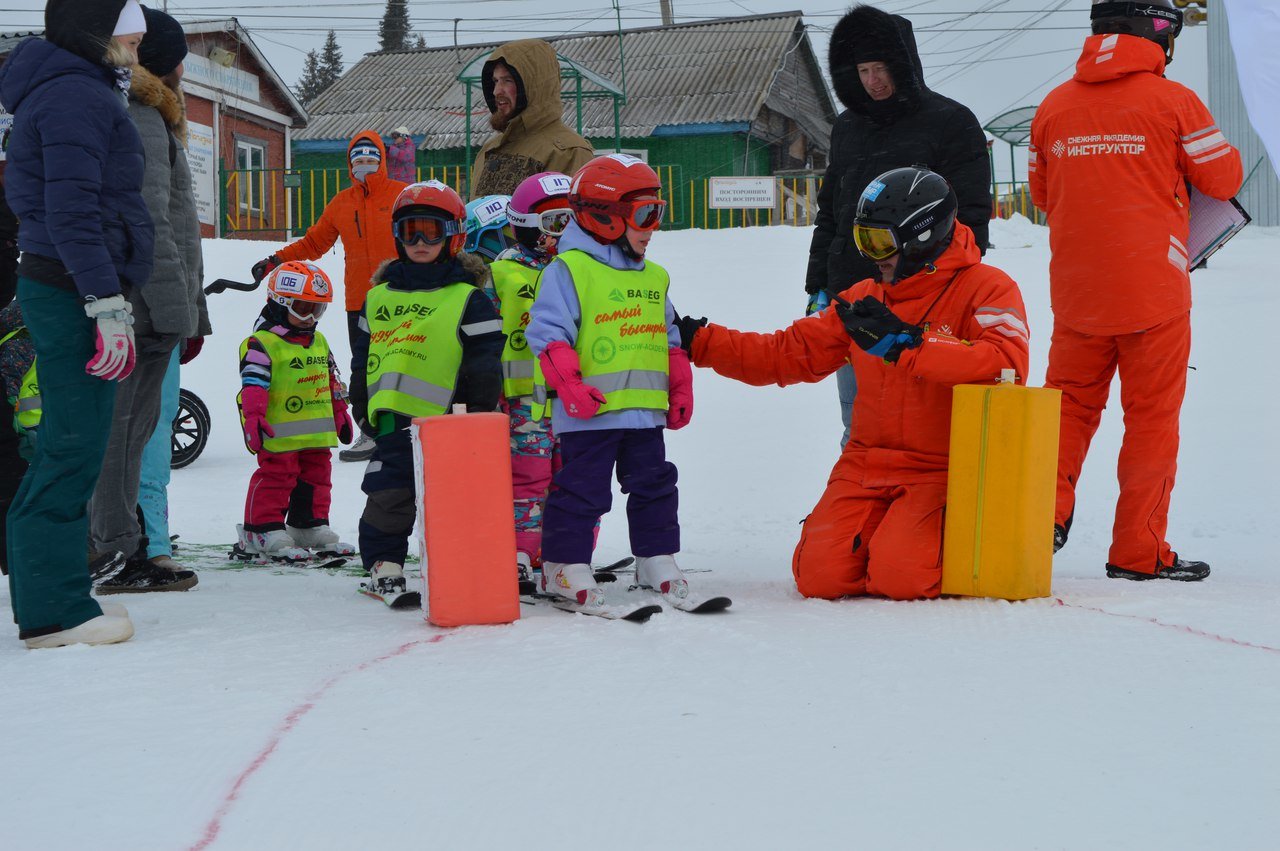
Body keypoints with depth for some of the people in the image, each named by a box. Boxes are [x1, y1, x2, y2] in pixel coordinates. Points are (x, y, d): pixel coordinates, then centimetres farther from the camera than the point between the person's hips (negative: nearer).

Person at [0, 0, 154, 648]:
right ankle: (54, 611, -3)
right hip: (74, 293, -11)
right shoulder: (78, 96, -10)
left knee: (67, 446, 13)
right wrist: (106, 304, -21)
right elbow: (71, 209, -19)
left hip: (63, 292, 11)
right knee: (74, 447, -8)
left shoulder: (79, 92, 22)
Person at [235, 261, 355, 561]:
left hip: (317, 432, 8)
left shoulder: (319, 342, 16)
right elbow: (253, 383, -17)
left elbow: (332, 381, 24)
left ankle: (310, 527, 25)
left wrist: (340, 413, 26)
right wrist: (254, 417, -26)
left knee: (317, 477, 13)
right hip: (279, 434, -8)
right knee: (276, 478, -6)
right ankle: (264, 531, 1)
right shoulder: (261, 344, -10)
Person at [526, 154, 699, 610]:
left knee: (654, 485, 13)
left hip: (646, 411, 7)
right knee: (581, 490, 0)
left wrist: (680, 390, 17)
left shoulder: (654, 277, 15)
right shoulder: (568, 269, -8)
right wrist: (570, 385, -21)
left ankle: (657, 559, 26)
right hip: (590, 411, -7)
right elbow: (548, 332, -13)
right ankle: (565, 565, 12)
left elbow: (671, 338, 21)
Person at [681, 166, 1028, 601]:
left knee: (898, 576, -24)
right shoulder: (866, 299, 14)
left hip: (940, 469, -5)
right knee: (820, 576, -13)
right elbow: (787, 354, 17)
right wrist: (699, 341, 10)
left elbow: (1006, 363, -25)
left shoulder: (986, 288, -6)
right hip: (865, 464, 5)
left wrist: (905, 344, -28)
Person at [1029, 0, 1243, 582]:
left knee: (1071, 402, 16)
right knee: (1152, 416, 5)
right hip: (1152, 289, -3)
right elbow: (1223, 180, 2)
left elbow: (1041, 192, 15)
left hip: (1075, 289, 4)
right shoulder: (1173, 101, -7)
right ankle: (1139, 552, 8)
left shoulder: (1054, 106, 5)